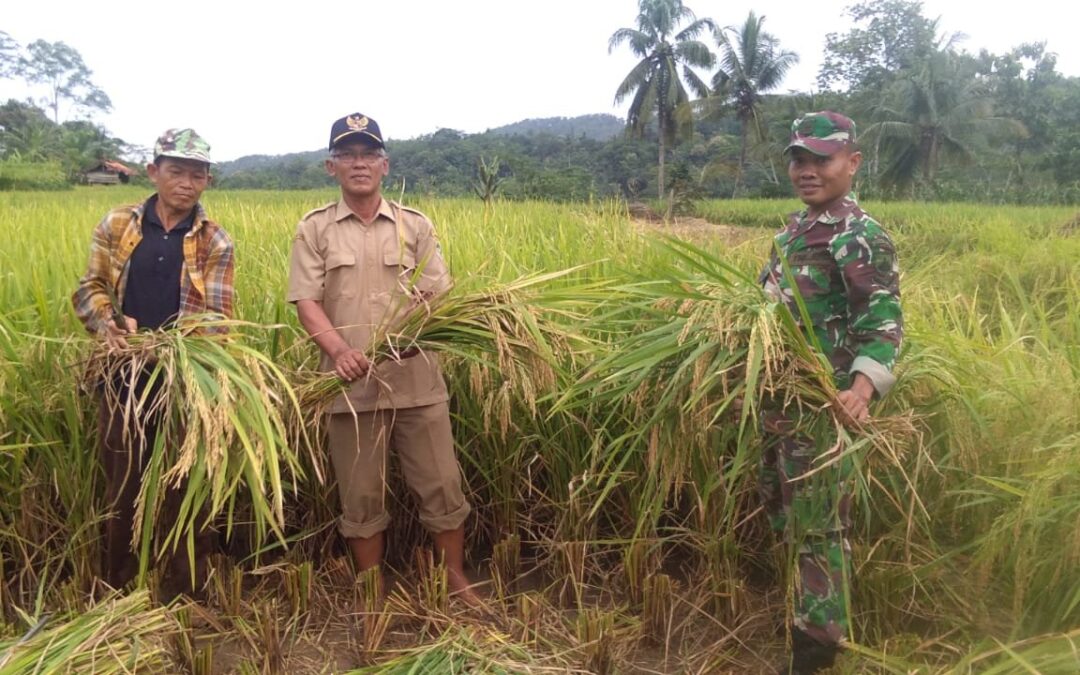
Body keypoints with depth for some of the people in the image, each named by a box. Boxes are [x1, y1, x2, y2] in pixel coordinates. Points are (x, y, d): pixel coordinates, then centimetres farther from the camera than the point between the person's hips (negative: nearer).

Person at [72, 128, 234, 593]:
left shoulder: (214, 242, -1)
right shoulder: (116, 225, 4)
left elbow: (218, 317, -6)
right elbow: (89, 289, 9)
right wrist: (109, 324, -13)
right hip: (126, 378, 2)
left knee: (186, 490, 8)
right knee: (122, 487, 14)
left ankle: (185, 593, 26)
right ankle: (117, 594, 34)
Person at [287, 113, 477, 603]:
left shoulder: (416, 226, 8)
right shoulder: (314, 230, 5)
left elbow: (438, 297, 5)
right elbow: (306, 302, -2)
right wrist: (339, 350, -19)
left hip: (417, 382, 1)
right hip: (351, 386, 0)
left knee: (442, 485, 6)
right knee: (360, 497, 10)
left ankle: (456, 581, 26)